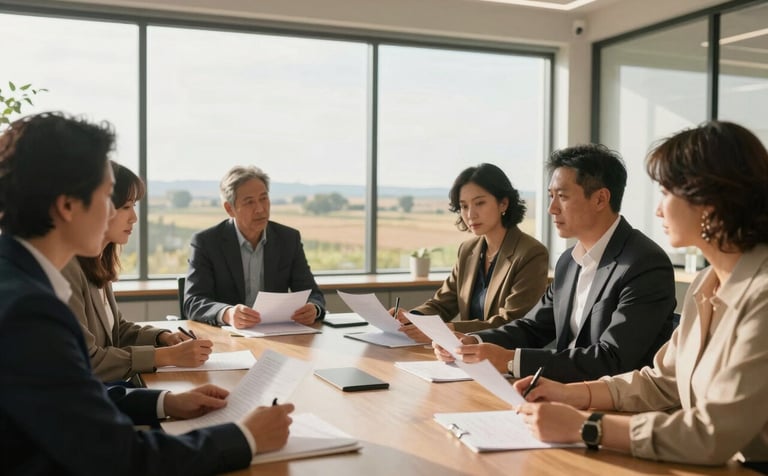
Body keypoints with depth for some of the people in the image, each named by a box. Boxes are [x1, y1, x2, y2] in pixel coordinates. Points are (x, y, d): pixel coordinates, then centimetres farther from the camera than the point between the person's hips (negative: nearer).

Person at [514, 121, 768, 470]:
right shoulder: (706, 283, 6)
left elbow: (713, 435, -24)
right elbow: (663, 381, 11)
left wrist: (584, 426, -21)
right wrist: (573, 394, -1)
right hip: (713, 464, 6)